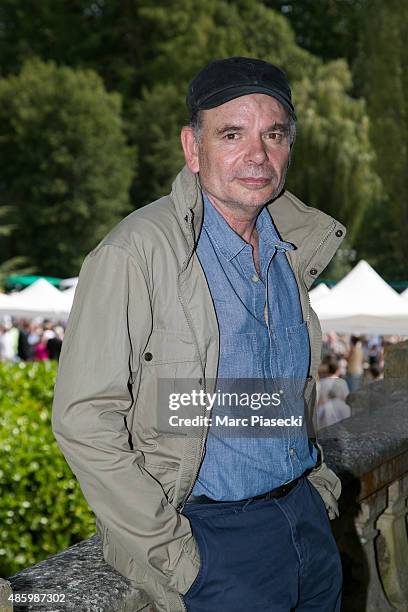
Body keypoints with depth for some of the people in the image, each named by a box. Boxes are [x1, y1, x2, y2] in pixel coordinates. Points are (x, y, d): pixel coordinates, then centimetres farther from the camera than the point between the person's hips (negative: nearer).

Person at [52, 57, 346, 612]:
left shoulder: (292, 244, 4)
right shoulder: (135, 253, -20)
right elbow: (83, 419, -21)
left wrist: (318, 481, 13)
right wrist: (171, 553, -18)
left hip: (306, 515, 7)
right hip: (211, 535, -7)